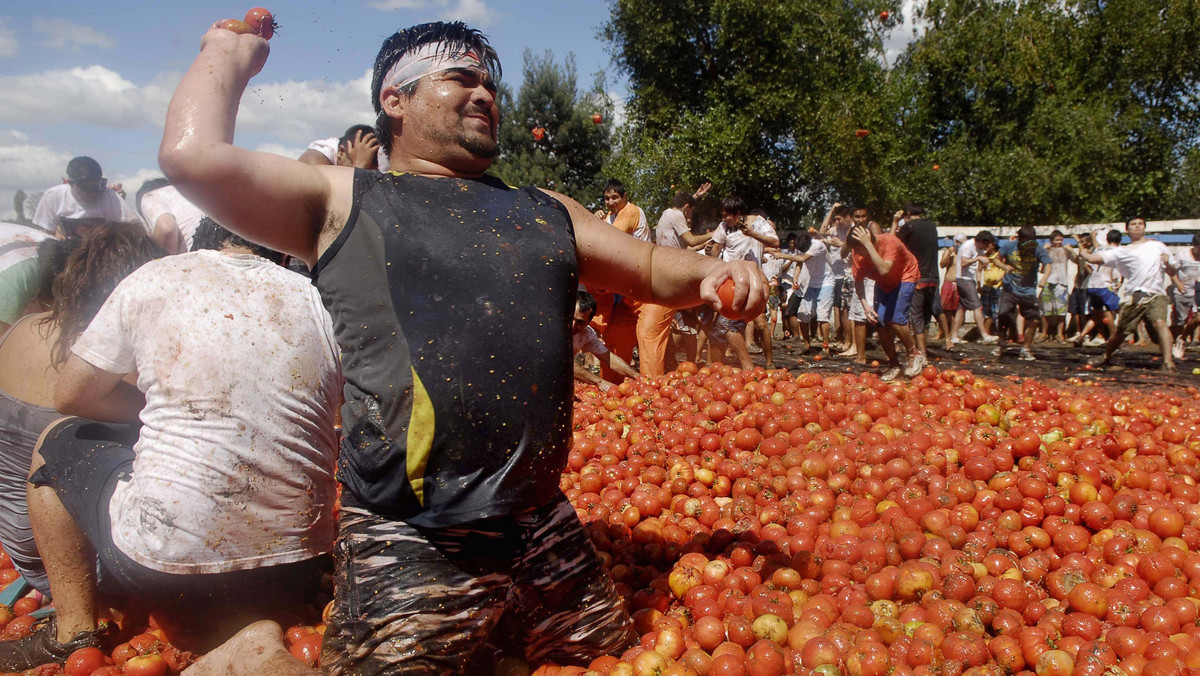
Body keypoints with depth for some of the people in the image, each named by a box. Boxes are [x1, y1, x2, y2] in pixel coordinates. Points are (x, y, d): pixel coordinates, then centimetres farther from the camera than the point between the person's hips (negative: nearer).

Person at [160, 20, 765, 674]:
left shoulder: (545, 213, 18)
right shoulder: (347, 203, 4)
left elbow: (652, 268, 21)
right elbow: (194, 155, -7)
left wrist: (710, 271, 0)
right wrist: (230, 53, 10)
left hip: (549, 536, 6)